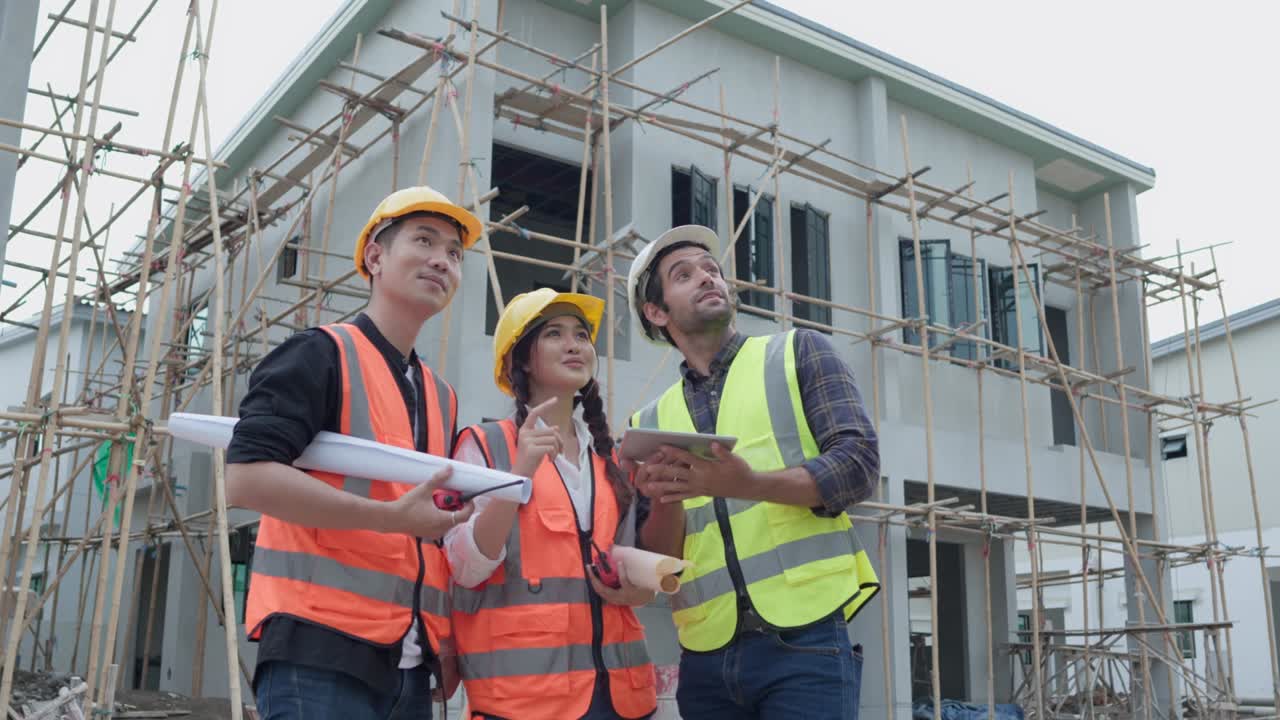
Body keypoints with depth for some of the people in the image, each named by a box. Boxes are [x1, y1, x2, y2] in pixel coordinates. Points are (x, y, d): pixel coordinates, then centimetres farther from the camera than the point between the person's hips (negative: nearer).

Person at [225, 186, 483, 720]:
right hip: (318, 653, -7)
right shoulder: (322, 354, -4)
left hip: (409, 664, 8)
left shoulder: (442, 397, 19)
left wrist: (445, 637, 12)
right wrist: (390, 516, -18)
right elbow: (246, 477, -16)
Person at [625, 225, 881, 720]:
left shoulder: (799, 353, 6)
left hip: (804, 637, -3)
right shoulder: (651, 422, 13)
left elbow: (860, 462, -7)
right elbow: (651, 562, 10)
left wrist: (752, 484, -22)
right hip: (706, 655, 3)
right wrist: (666, 503, -12)